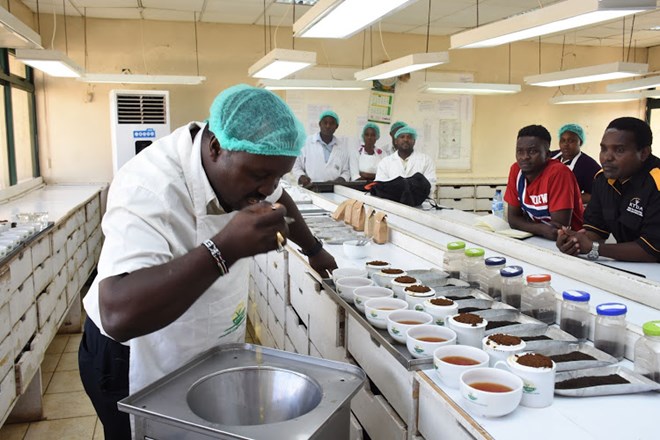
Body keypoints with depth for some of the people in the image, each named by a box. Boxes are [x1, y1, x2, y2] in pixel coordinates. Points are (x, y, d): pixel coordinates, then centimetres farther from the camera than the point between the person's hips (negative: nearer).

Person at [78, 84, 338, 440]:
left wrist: (314, 250, 23)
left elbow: (279, 199, 11)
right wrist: (225, 249, -50)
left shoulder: (246, 162, -12)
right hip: (138, 369, -6)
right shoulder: (149, 190, -35)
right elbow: (118, 316, -46)